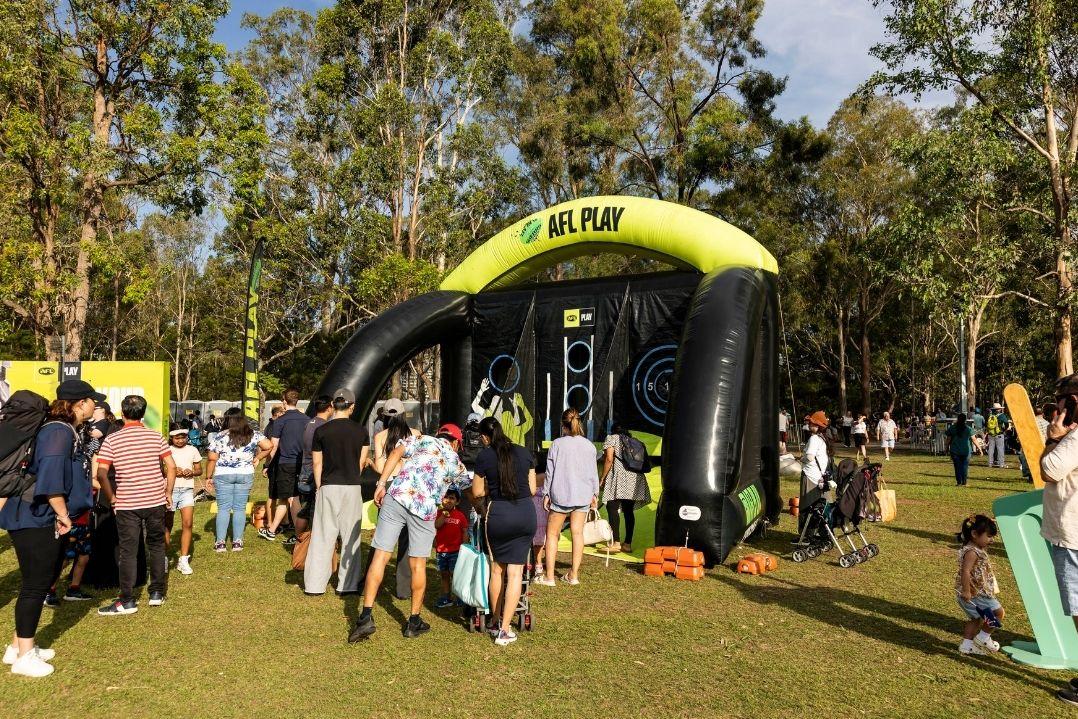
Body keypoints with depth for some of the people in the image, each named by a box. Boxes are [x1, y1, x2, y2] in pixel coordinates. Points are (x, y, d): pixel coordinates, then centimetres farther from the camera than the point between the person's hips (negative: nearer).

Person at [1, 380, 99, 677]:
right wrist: (63, 514, -19)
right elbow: (51, 477, -28)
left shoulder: (66, 430, 11)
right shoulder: (59, 431, -21)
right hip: (35, 521, -10)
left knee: (45, 579, 18)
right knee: (35, 585, 0)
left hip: (46, 520, 10)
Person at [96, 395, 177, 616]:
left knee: (128, 551, 4)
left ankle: (127, 601, 8)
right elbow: (171, 467, -3)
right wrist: (168, 494, 8)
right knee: (157, 546, 16)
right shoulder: (156, 436, 0)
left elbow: (101, 473, -12)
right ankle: (157, 592, 22)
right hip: (156, 501, 2)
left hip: (126, 504, -2)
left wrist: (112, 498, 0)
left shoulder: (111, 440, -5)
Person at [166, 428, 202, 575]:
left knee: (188, 523, -10)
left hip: (187, 489, 1)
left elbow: (199, 470, 14)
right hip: (170, 489, -1)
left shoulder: (192, 450, 9)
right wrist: (173, 471, -14)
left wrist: (191, 472, -7)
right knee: (167, 525, 7)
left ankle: (183, 560, -4)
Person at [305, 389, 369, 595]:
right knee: (351, 536, 9)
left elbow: (317, 463, 0)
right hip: (353, 488, 1)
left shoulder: (321, 431, -4)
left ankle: (315, 584, 10)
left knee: (323, 536, 6)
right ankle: (348, 584, 13)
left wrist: (319, 487, 10)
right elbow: (362, 463, 4)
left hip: (328, 487, 0)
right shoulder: (361, 430, -1)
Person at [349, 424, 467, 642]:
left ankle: (366, 616, -1)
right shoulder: (457, 463, 20)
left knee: (380, 556, 4)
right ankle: (414, 621, 20)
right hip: (425, 509, 0)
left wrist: (381, 484, 0)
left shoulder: (422, 439, 18)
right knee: (418, 564, 12)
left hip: (397, 496, 0)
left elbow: (395, 453, 3)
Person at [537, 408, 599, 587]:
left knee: (552, 533, 6)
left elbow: (550, 472, -5)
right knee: (577, 533, 9)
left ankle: (549, 576, 4)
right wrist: (595, 494, 17)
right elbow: (593, 473, 6)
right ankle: (574, 575, 14)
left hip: (560, 495, -3)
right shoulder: (589, 445, 1)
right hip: (583, 496, 3)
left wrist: (547, 494, 4)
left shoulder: (557, 444, -7)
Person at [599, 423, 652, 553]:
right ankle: (628, 543, 10)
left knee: (612, 507, -7)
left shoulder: (611, 438, 8)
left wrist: (602, 479, -1)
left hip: (620, 475, -7)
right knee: (628, 511, 10)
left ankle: (616, 542, -16)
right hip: (635, 478, 7)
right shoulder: (634, 441, 25)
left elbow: (609, 459, -5)